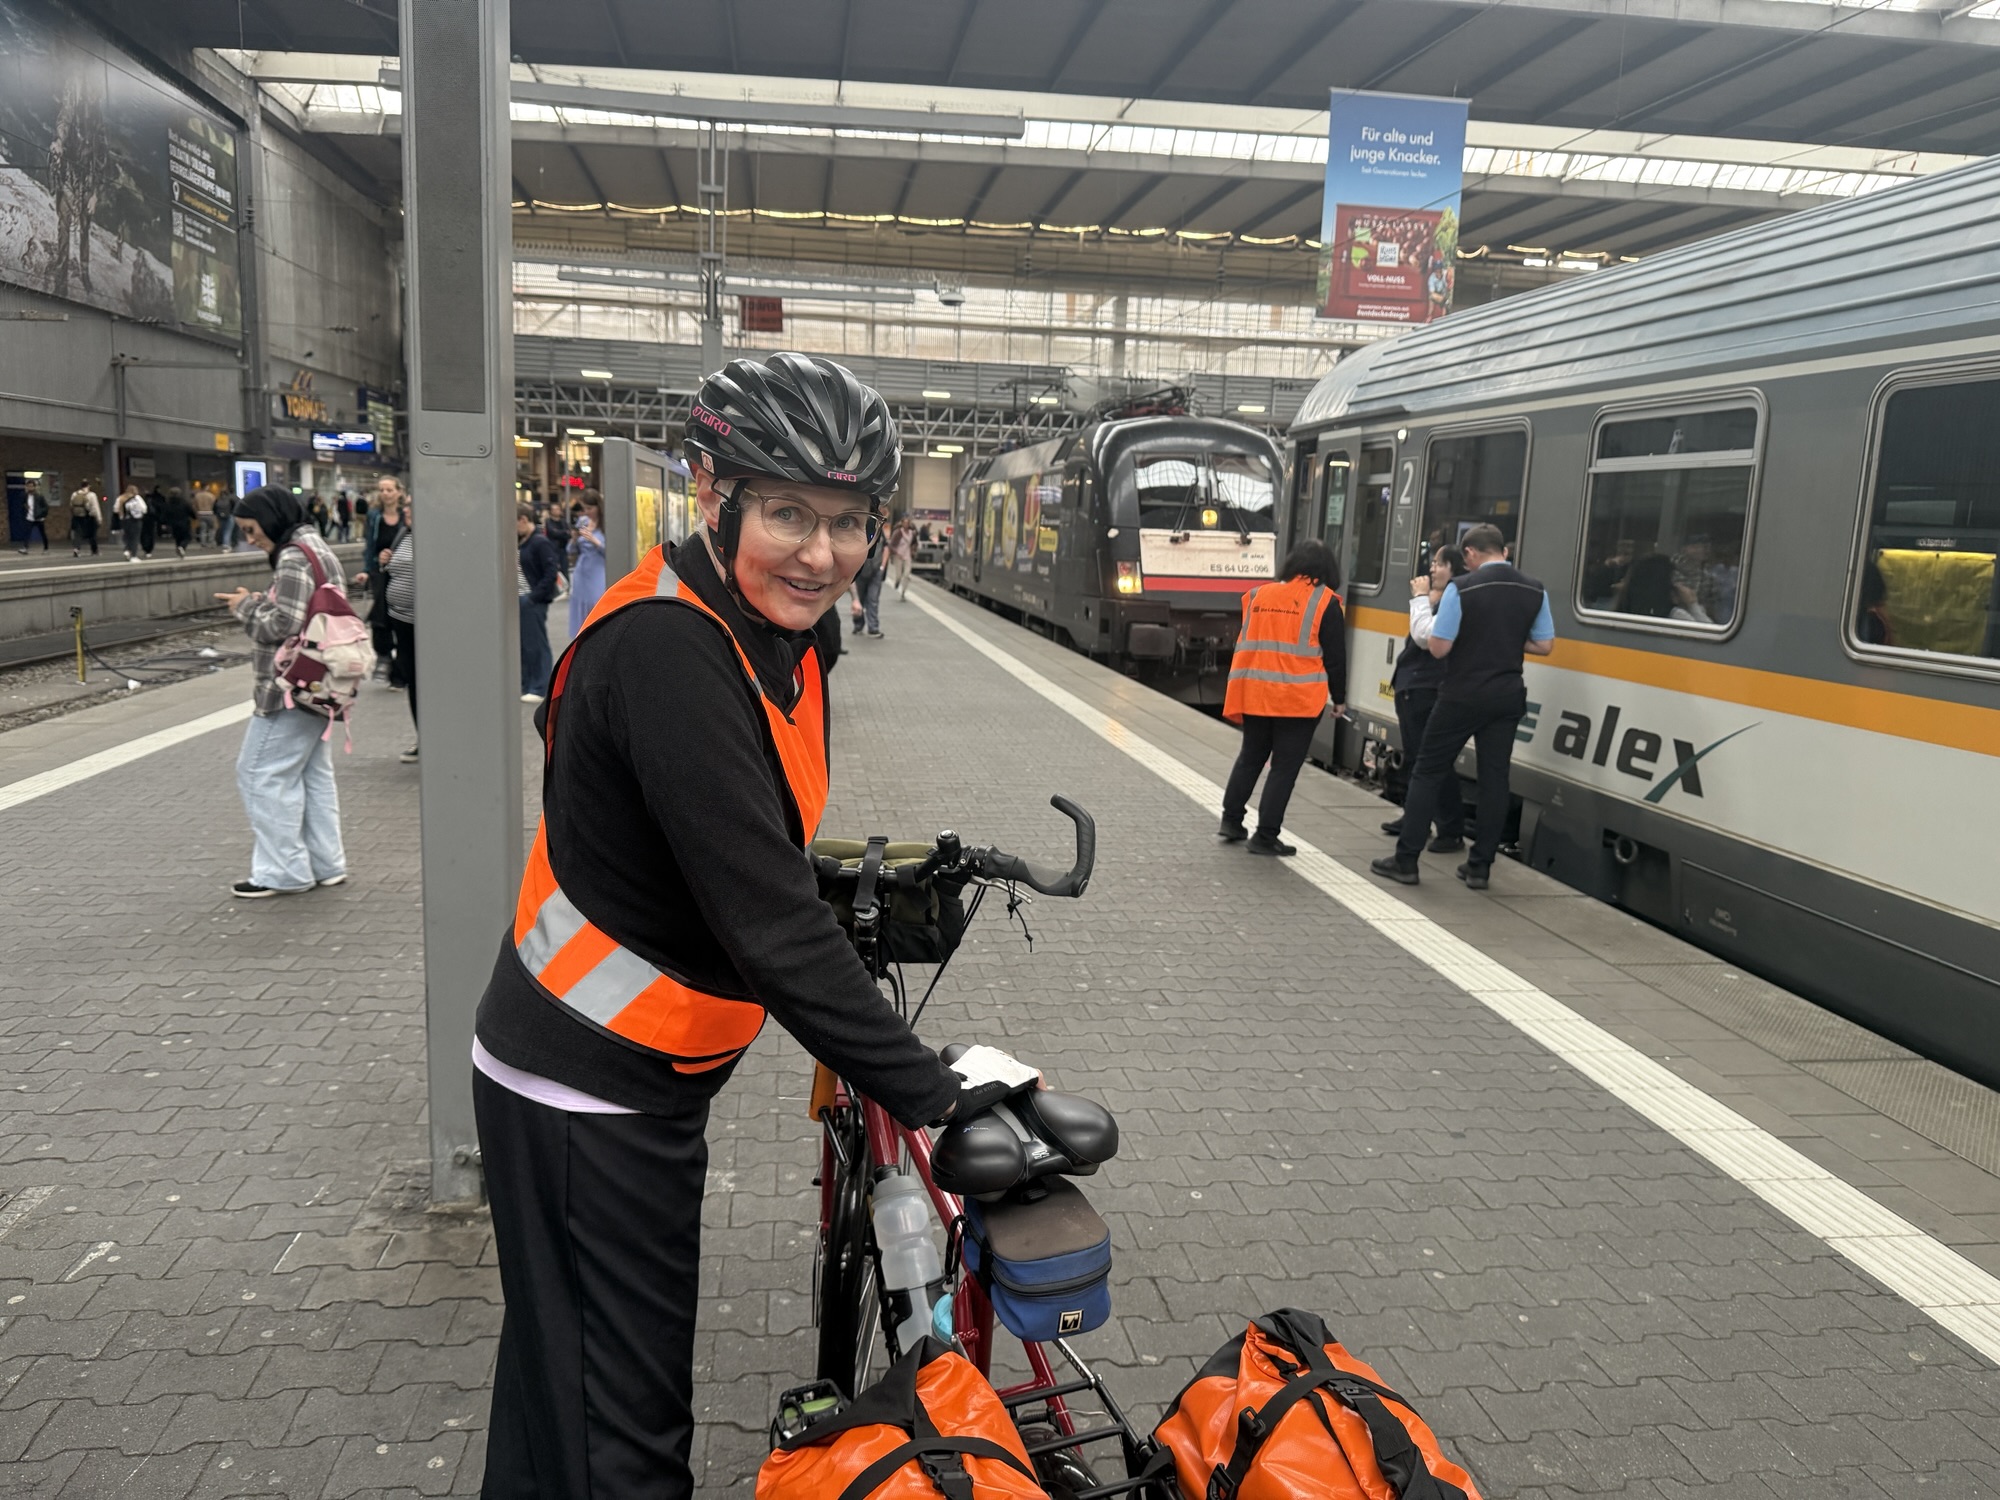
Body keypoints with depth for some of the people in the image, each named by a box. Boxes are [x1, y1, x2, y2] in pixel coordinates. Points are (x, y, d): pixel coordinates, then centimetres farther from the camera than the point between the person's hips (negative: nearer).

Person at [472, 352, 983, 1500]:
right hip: (585, 1093, -9)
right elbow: (767, 919, -32)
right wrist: (927, 1096, -29)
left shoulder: (777, 636, 1)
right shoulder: (666, 650, -28)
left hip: (644, 1071, 9)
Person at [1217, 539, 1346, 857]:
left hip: (1254, 694, 4)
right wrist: (1339, 698, 9)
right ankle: (1265, 836, 3)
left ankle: (1231, 821, 23)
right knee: (1285, 766, 3)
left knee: (1250, 757, 20)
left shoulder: (1259, 594, 9)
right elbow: (1335, 656, -1)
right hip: (1298, 699, -4)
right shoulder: (1325, 602, -2)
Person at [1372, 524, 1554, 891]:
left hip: (1462, 696, -4)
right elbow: (1544, 645, 7)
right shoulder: (1535, 590, 3)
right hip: (1507, 696, 4)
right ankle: (1480, 866, 10)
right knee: (1494, 777, 8)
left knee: (1428, 770, 5)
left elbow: (1438, 647, -14)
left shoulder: (1461, 588, -13)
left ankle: (1406, 859, 5)